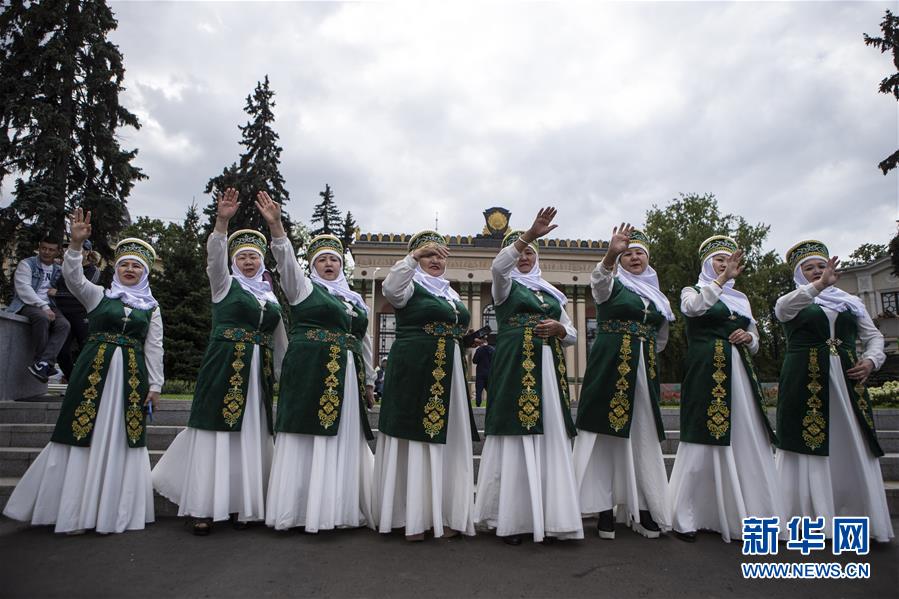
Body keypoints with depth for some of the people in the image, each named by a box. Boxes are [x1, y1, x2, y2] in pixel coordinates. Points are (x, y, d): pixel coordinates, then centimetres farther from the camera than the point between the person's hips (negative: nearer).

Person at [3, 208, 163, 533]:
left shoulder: (151, 307, 10)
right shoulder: (99, 295, 8)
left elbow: (154, 348, 8)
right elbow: (73, 277, -11)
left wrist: (155, 385, 4)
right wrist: (76, 243, -25)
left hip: (131, 377, 1)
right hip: (94, 371, -1)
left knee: (120, 440, 4)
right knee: (85, 436, 1)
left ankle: (113, 510, 16)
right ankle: (76, 511, 14)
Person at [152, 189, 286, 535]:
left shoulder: (270, 296, 15)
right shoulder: (225, 284, 5)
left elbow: (279, 340, 18)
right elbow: (215, 256, -16)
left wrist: (283, 374, 18)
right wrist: (222, 221, -31)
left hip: (258, 373, 4)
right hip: (224, 368, -4)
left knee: (250, 437, 6)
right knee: (216, 434, -3)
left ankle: (239, 504, 16)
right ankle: (205, 507, 7)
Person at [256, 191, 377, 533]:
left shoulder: (354, 299, 19)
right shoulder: (303, 287, 6)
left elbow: (364, 342, 21)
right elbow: (286, 261, -12)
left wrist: (369, 382, 20)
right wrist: (276, 226, -28)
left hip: (347, 379, 5)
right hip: (310, 375, -5)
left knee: (343, 441, 7)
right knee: (309, 439, -3)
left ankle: (340, 508, 17)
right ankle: (302, 509, 7)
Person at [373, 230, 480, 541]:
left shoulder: (451, 293, 20)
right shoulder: (411, 286, -1)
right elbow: (390, 287, -26)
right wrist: (416, 254, -32)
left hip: (447, 376, 7)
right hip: (413, 372, -7)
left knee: (445, 443, 8)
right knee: (414, 440, -2)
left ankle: (444, 515, 16)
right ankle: (413, 519, 7)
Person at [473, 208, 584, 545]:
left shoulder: (551, 293, 22)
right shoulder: (506, 285, 9)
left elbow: (572, 336, 22)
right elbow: (497, 266, -16)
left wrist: (558, 328, -1)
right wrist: (531, 233, -25)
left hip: (549, 369, 5)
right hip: (516, 367, -4)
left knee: (550, 439, 0)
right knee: (516, 438, -7)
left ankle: (546, 517, 8)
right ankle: (513, 519, 2)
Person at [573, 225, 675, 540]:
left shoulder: (656, 295, 17)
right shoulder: (612, 285, 2)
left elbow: (660, 338, 27)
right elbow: (599, 278, -25)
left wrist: (643, 351, 12)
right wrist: (611, 253, -43)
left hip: (645, 372, 5)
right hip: (610, 368, -5)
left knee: (643, 438, 6)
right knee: (607, 434, -4)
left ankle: (643, 508, 15)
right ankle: (604, 509, 3)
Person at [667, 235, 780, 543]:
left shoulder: (740, 298, 22)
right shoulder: (693, 291, 8)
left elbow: (754, 341, 23)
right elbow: (693, 307, -17)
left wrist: (748, 337, 1)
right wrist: (722, 278, -21)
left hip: (740, 374, 6)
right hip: (706, 371, -6)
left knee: (745, 442, 2)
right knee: (703, 440, -8)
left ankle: (744, 514, 13)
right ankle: (685, 517, 0)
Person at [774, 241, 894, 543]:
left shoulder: (851, 302, 19)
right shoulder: (793, 302, 6)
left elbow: (874, 336, 20)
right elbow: (782, 307, -19)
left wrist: (871, 360, 0)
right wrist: (819, 285, -33)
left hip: (848, 382, 4)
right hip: (806, 382, -4)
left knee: (855, 447, 3)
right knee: (808, 445, -4)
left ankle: (858, 516, 14)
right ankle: (809, 517, 2)